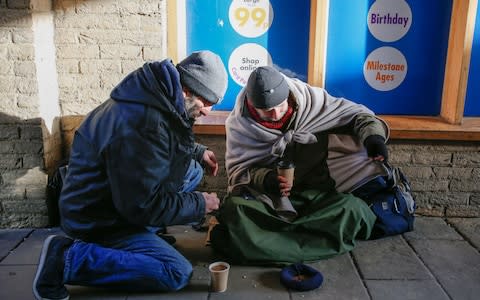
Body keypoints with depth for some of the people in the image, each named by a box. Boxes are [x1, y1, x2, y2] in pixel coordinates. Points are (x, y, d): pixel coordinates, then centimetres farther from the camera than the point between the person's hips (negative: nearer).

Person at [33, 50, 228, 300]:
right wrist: (199, 204, -15)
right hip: (99, 219, -9)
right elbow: (144, 206, -28)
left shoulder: (158, 98, -3)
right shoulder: (141, 124, -33)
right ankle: (68, 258, -12)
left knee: (193, 170, 9)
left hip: (123, 198, 10)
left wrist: (198, 152, 5)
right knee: (178, 273, -18)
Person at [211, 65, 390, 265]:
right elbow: (238, 169, -5)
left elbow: (354, 113, 0)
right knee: (235, 213, -32)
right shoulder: (239, 124, -8)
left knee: (352, 211, -29)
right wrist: (266, 179, -26)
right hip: (264, 195, -1)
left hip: (313, 193, 2)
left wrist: (372, 134, -20)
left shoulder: (308, 98, -8)